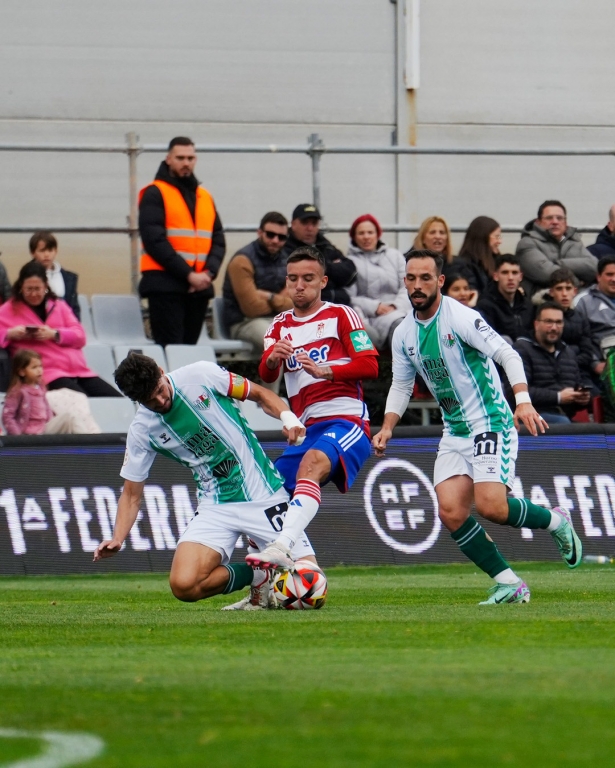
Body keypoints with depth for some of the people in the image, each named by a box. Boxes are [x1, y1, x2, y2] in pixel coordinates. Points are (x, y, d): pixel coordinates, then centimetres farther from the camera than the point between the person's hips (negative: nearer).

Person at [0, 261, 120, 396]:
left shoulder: (59, 306, 21)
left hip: (79, 371, 5)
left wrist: (54, 334, -7)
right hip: (48, 375, -5)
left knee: (118, 401, -14)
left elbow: (80, 336, 11)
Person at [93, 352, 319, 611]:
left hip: (264, 496, -2)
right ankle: (256, 577, 6)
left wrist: (287, 417, -16)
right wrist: (117, 539, -13)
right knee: (183, 585, -20)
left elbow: (260, 395, 4)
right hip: (215, 508, 2)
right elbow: (131, 494, 4)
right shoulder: (141, 430, -3)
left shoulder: (200, 376, -9)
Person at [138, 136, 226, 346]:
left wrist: (209, 272, -6)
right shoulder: (155, 194, -2)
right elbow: (154, 240, -12)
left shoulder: (205, 197, 17)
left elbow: (218, 240, 13)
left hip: (199, 287, 6)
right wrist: (188, 274, -16)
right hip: (166, 286, -6)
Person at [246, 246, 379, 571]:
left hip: (346, 420, -7)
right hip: (307, 429, 7)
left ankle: (282, 548, -53)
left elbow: (369, 364, -7)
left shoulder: (341, 315, 5)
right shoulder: (280, 325, 19)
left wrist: (325, 371, -22)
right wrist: (272, 358, -20)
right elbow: (265, 375, 4)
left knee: (311, 465, -35)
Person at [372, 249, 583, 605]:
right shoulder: (404, 334, 7)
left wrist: (523, 400, -33)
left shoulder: (460, 317, -14)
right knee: (451, 512, -12)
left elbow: (508, 355, -19)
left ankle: (555, 521, 8)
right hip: (455, 433, 7)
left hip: (491, 423, -7)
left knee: (490, 505, -22)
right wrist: (387, 428, 4)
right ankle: (509, 584, -2)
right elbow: (401, 385, 19)